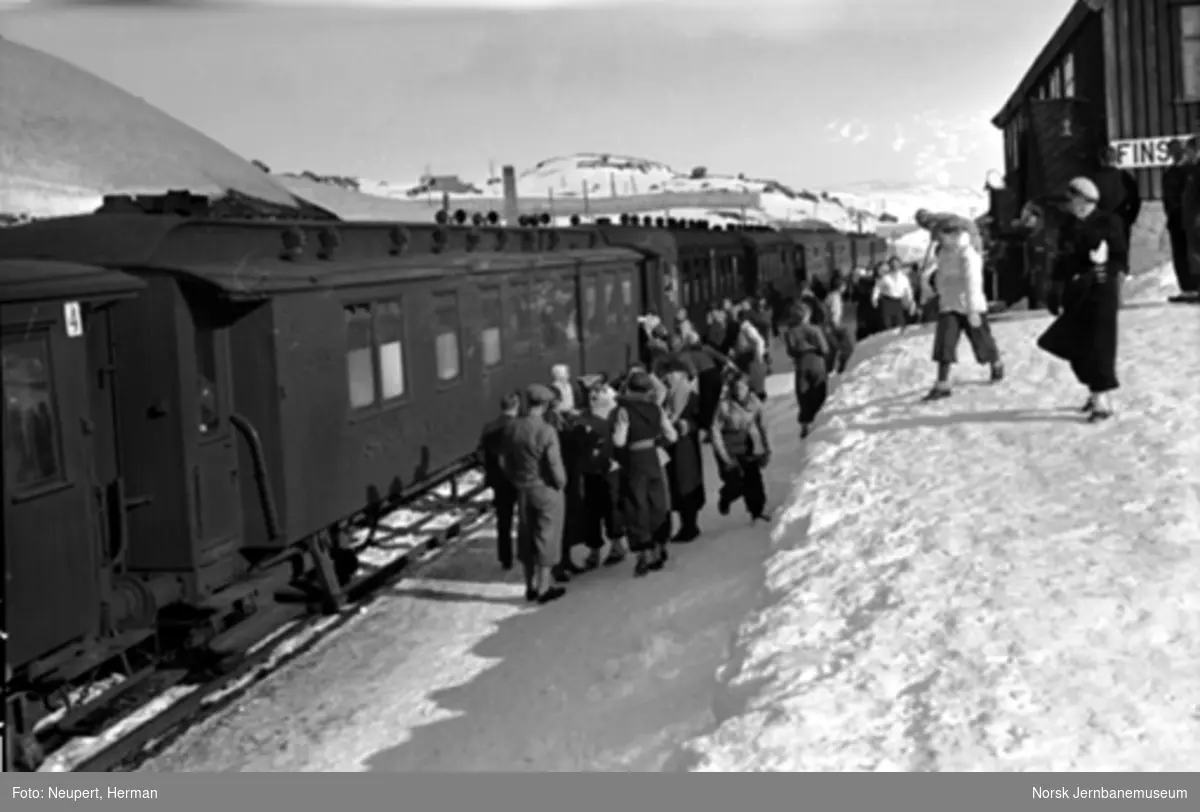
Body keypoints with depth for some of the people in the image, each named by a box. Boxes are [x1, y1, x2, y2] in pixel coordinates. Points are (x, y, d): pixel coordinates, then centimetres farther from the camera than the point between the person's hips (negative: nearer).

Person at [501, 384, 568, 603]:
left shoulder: (512, 428, -4)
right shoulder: (546, 431, -23)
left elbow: (507, 462, 5)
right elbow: (555, 466, -20)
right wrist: (561, 483, -1)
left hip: (523, 489, 6)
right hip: (547, 490, -6)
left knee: (526, 536, 15)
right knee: (547, 537, 7)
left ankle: (531, 586, 25)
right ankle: (544, 588, 14)